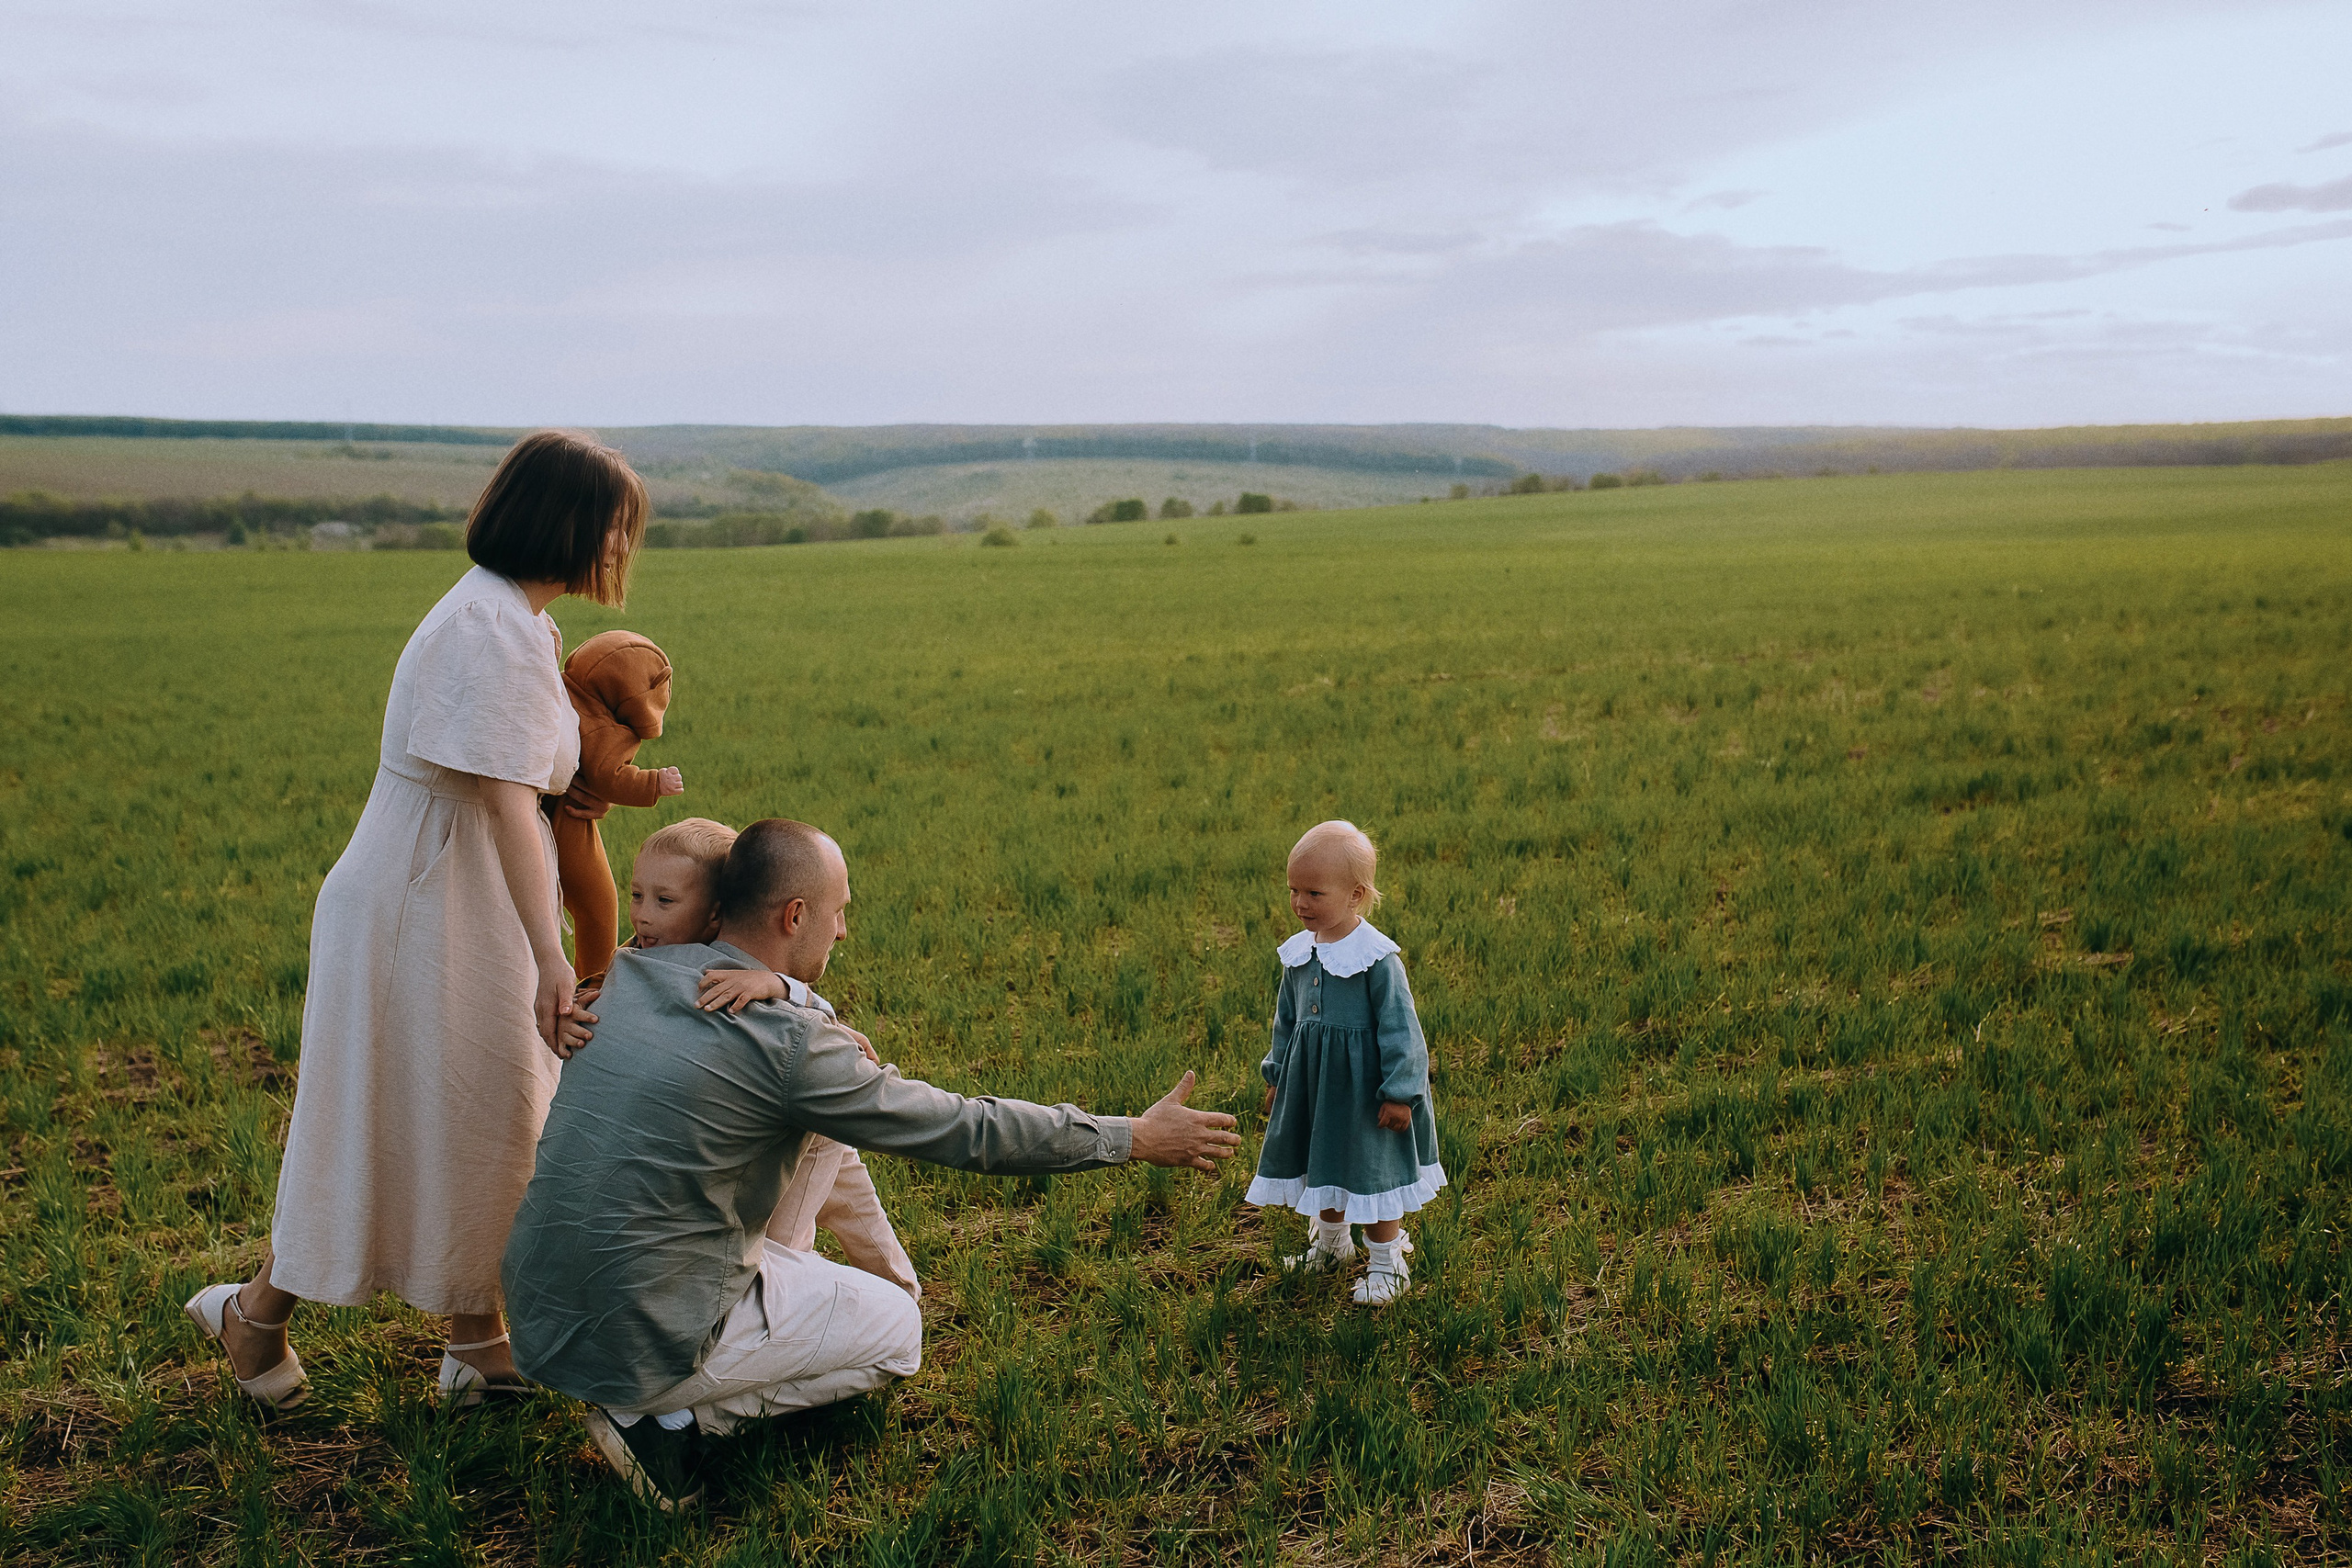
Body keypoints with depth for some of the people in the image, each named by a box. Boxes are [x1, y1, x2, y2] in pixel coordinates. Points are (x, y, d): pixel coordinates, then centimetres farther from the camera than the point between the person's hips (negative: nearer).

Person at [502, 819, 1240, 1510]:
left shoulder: (626, 973, 2)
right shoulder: (790, 1041, -18)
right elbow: (964, 1130, -12)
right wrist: (1133, 1137, -4)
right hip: (638, 1347, -7)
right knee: (894, 1330, 12)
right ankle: (672, 1419, 0)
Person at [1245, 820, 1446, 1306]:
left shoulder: (1376, 958, -20)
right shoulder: (1298, 954, 0)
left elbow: (1399, 1026, -18)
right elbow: (1286, 1019, 13)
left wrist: (1400, 1091, -18)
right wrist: (1277, 1075, 17)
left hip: (1362, 1084, -6)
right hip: (1313, 1082, 7)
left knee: (1372, 1170, 4)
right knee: (1320, 1166, 20)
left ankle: (1387, 1264, 21)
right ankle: (1332, 1243, 43)